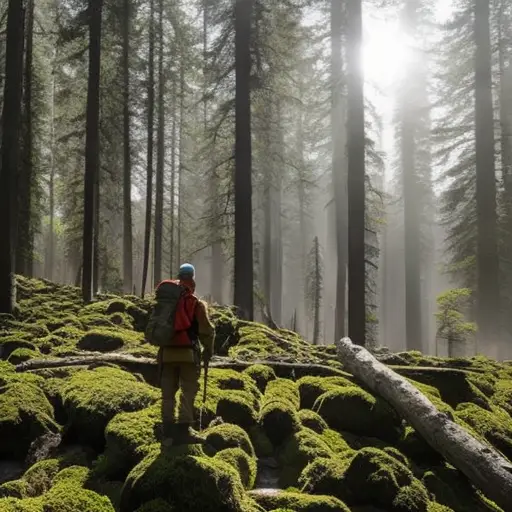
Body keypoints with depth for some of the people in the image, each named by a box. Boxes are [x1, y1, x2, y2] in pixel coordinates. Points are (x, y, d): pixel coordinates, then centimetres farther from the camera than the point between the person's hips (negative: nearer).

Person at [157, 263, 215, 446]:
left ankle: (168, 431, 12)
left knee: (168, 393, 9)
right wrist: (208, 349, 10)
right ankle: (184, 429, -1)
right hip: (188, 353, -4)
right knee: (188, 392, 2)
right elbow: (207, 331, -5)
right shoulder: (197, 304, -6)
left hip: (167, 353, 4)